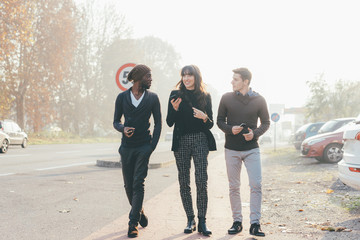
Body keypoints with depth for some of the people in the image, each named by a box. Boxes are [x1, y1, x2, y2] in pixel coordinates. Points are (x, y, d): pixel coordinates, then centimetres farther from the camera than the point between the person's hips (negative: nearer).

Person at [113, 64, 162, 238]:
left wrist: (153, 145, -4)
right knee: (128, 185, 8)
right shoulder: (122, 97, 5)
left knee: (138, 184, -9)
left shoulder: (152, 98, 4)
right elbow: (116, 121, 8)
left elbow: (158, 122, 6)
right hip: (127, 146, 2)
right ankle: (139, 212, 31)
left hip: (144, 146, -2)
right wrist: (123, 129, -15)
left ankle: (133, 223, -5)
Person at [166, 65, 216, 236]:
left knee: (201, 182, -8)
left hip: (200, 141, -1)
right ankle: (190, 220, 11)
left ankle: (202, 222, -2)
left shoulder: (205, 96, 8)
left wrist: (204, 117, -11)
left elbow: (210, 124, 9)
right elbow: (169, 123, 5)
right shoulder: (176, 95, 7)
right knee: (184, 183, 2)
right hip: (181, 142, 1)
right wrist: (174, 109, -13)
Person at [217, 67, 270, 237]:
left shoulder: (259, 100, -1)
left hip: (251, 149, -1)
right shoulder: (227, 98, 2)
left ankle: (255, 223, -2)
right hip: (231, 149, 1)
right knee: (234, 187, 6)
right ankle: (237, 221, 16)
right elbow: (220, 120, 8)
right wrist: (230, 129, -12)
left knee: (256, 185, -8)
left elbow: (266, 122, 8)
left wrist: (255, 133, -11)